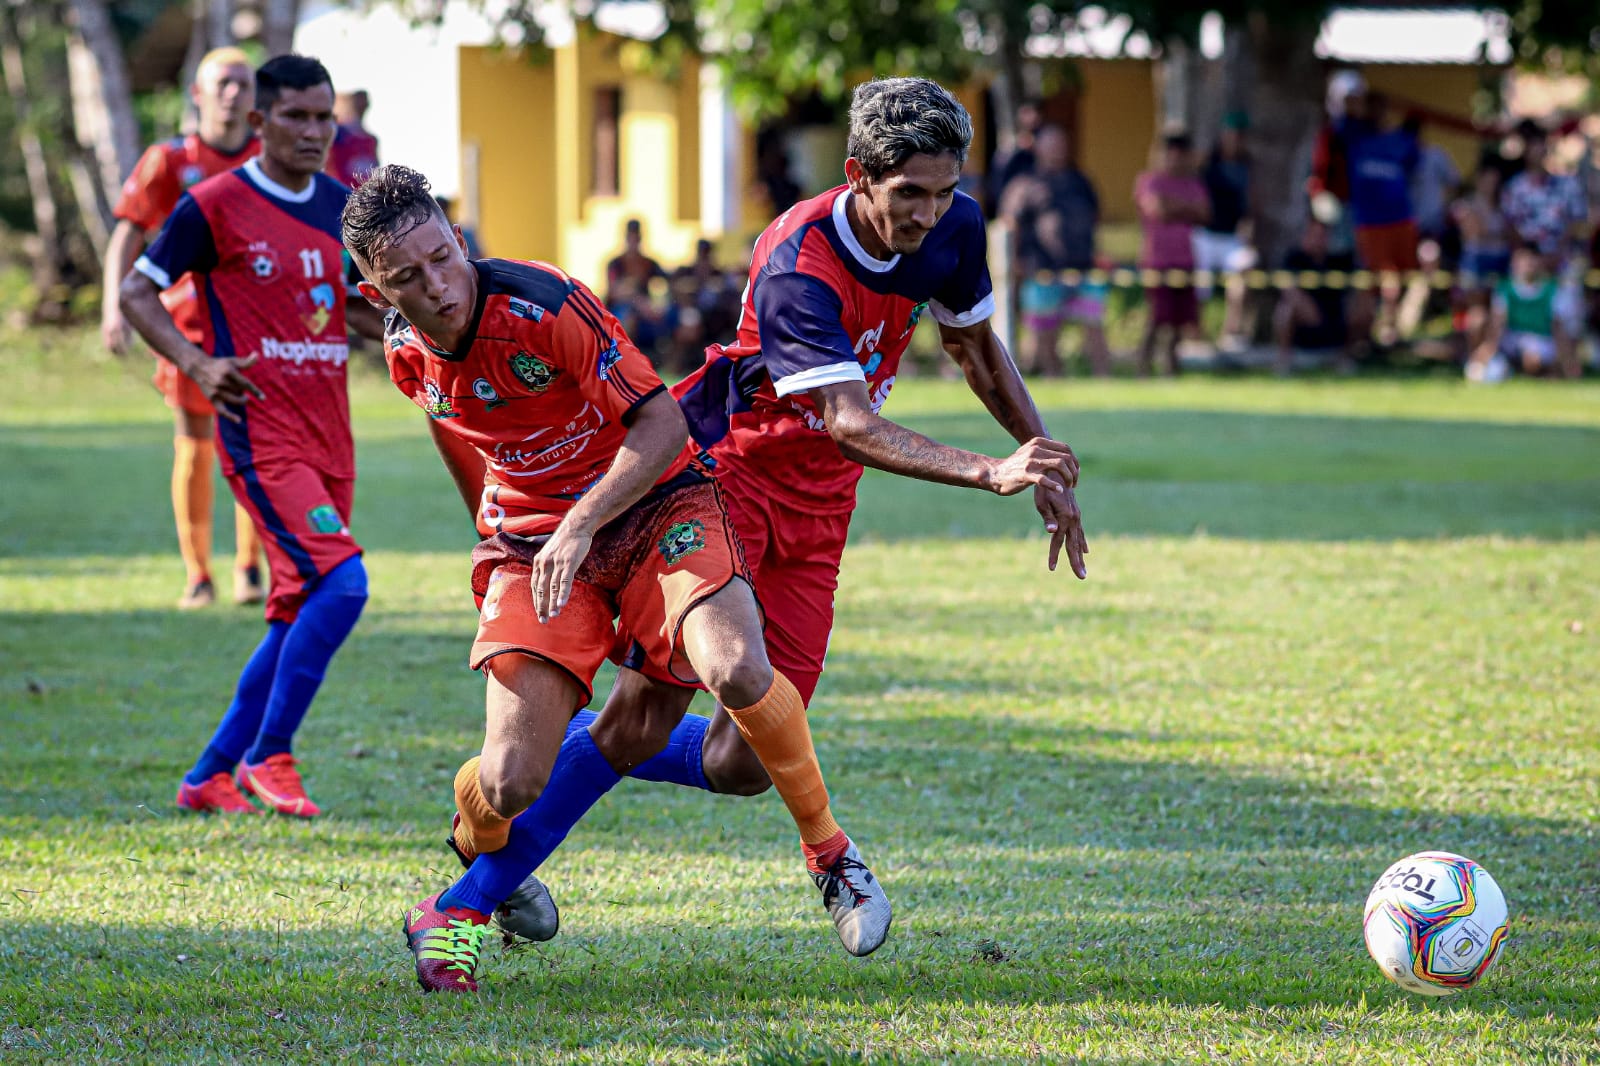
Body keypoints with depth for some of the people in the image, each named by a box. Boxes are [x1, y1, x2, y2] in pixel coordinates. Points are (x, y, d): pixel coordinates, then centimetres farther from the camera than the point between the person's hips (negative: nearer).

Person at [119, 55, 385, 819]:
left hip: (328, 438, 7)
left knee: (299, 616, 8)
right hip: (261, 433, -7)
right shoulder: (215, 205, -6)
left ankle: (210, 777, 17)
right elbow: (136, 291, -2)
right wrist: (197, 364, -17)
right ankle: (268, 756, -9)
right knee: (341, 581, -21)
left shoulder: (343, 208, 12)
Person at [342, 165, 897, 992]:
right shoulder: (406, 352, -6)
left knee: (735, 669, -33)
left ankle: (829, 850, -8)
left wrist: (580, 525, -32)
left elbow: (662, 424, -22)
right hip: (531, 543, 3)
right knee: (511, 782, -14)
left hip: (649, 505, -3)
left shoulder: (542, 305, -23)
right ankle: (468, 894, 24)